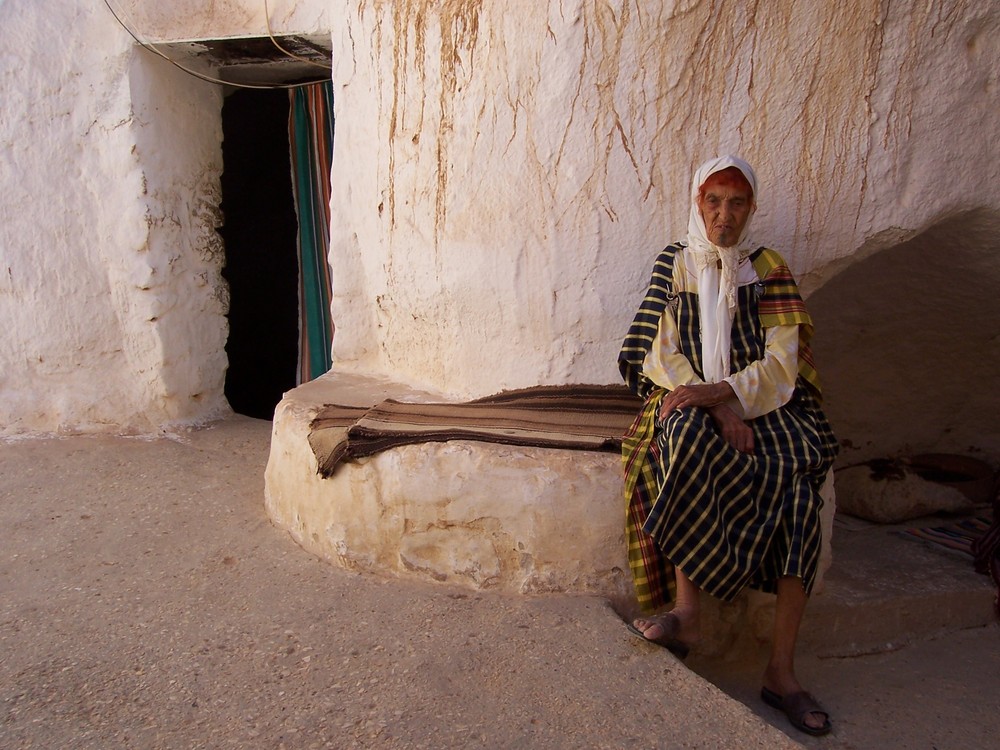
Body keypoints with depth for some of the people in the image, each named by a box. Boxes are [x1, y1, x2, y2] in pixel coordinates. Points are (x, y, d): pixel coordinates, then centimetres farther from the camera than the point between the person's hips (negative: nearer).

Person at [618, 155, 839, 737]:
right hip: (692, 402, 0)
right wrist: (719, 407, -14)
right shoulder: (674, 264, 9)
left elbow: (781, 365, -2)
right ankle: (687, 612, -30)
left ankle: (782, 670, -20)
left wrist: (716, 391, -20)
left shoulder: (769, 270, 8)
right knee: (689, 436, -37)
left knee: (799, 485, -27)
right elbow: (661, 354, 0)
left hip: (761, 404, 1)